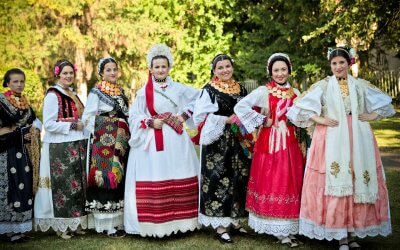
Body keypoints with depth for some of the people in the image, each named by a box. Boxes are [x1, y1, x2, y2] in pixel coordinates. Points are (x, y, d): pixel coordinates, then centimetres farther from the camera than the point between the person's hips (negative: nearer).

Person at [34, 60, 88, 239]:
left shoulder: (74, 95, 16)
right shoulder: (52, 95, -9)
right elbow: (48, 124, -16)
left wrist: (82, 126, 7)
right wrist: (73, 126, -16)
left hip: (77, 146, 8)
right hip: (59, 148, -8)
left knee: (77, 184, 10)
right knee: (62, 185, -2)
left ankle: (74, 222, 20)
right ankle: (61, 225, 9)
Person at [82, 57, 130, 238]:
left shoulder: (120, 92, 14)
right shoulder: (96, 92, -5)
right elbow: (87, 118, -8)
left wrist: (126, 135, 7)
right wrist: (103, 133, -11)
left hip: (121, 142, 7)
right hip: (104, 143, -7)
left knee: (119, 178, 9)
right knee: (107, 178, -6)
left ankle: (118, 219, 19)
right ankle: (107, 224, 1)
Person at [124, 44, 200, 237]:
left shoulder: (179, 88, 7)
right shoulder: (143, 92, 1)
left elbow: (198, 98, 16)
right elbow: (134, 117, 2)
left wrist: (184, 116, 4)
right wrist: (150, 122, -13)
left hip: (176, 140, 2)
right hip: (152, 141, -2)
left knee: (179, 180, 5)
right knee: (153, 182, -3)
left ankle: (179, 220, 15)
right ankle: (154, 223, 5)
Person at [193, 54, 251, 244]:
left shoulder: (240, 89, 12)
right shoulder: (209, 90, -5)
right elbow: (199, 117, -12)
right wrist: (226, 120, -15)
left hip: (237, 142, 6)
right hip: (217, 142, -6)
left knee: (239, 180, 8)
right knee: (218, 180, -5)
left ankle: (235, 222, 21)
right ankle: (220, 226, 2)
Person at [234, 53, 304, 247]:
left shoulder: (295, 93, 11)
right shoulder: (263, 91, -4)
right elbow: (240, 107, -14)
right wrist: (262, 121, -11)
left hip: (290, 144, 5)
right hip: (269, 143, -4)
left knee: (290, 184, 6)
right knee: (270, 184, -2)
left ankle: (287, 229, 14)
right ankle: (281, 231, 6)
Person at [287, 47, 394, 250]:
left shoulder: (361, 85, 9)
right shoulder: (323, 86, 2)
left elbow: (385, 102, 18)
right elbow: (301, 108, -1)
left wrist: (372, 116, 4)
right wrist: (319, 119, -9)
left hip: (358, 141, 3)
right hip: (332, 141, -2)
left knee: (359, 185, 3)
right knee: (335, 185, -4)